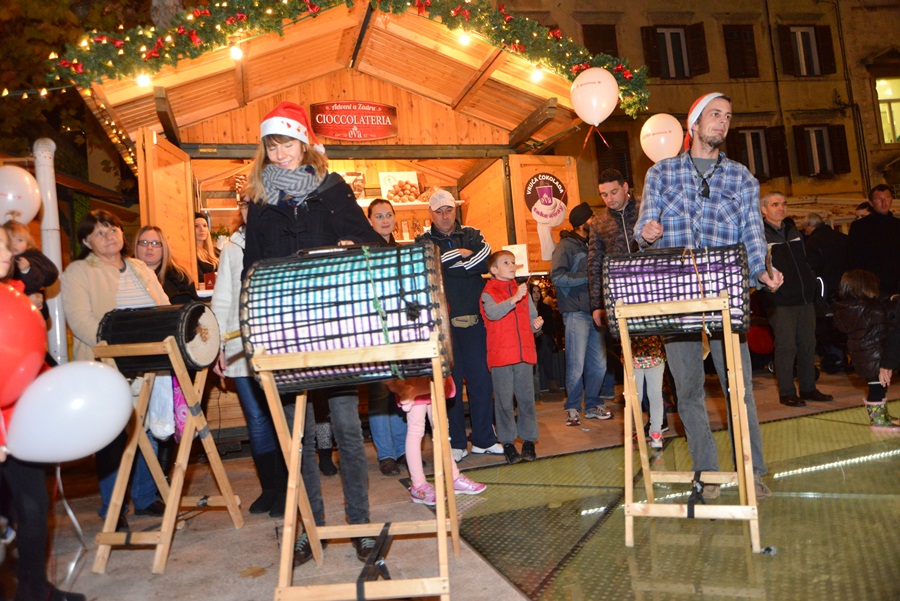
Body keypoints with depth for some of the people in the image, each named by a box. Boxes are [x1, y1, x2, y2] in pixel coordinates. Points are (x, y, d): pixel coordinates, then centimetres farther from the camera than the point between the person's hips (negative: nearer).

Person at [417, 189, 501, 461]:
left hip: (475, 319, 2)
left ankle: (484, 439, 19)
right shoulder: (423, 241, 8)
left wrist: (447, 263, -9)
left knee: (481, 378, 6)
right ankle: (455, 443, 14)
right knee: (450, 381, 2)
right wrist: (461, 254, -6)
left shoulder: (472, 235, 12)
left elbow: (484, 261, -7)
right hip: (444, 323, -2)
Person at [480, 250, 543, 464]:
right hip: (500, 355, -4)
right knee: (504, 401, 1)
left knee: (526, 398, 7)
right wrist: (514, 299, -31)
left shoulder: (523, 290, 15)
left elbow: (532, 317, 22)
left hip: (524, 352, 4)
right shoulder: (488, 292, -1)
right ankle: (508, 443, 12)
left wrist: (536, 324, -1)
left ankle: (528, 440, 17)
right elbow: (493, 313, -21)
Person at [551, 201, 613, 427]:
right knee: (576, 365, -4)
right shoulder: (566, 246, -5)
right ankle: (572, 408, 9)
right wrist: (587, 277, -16)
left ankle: (592, 405, 22)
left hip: (593, 311, 8)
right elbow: (556, 276, -18)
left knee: (599, 363, 8)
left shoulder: (588, 245, 21)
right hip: (576, 313, -8)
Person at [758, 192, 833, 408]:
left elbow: (805, 262, 24)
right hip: (780, 302, -7)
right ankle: (786, 393, 5)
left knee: (808, 344, 10)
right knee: (786, 346, -4)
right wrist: (768, 284, -22)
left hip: (805, 299, 7)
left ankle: (808, 388, 21)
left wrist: (812, 284, 15)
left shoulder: (793, 231, 18)